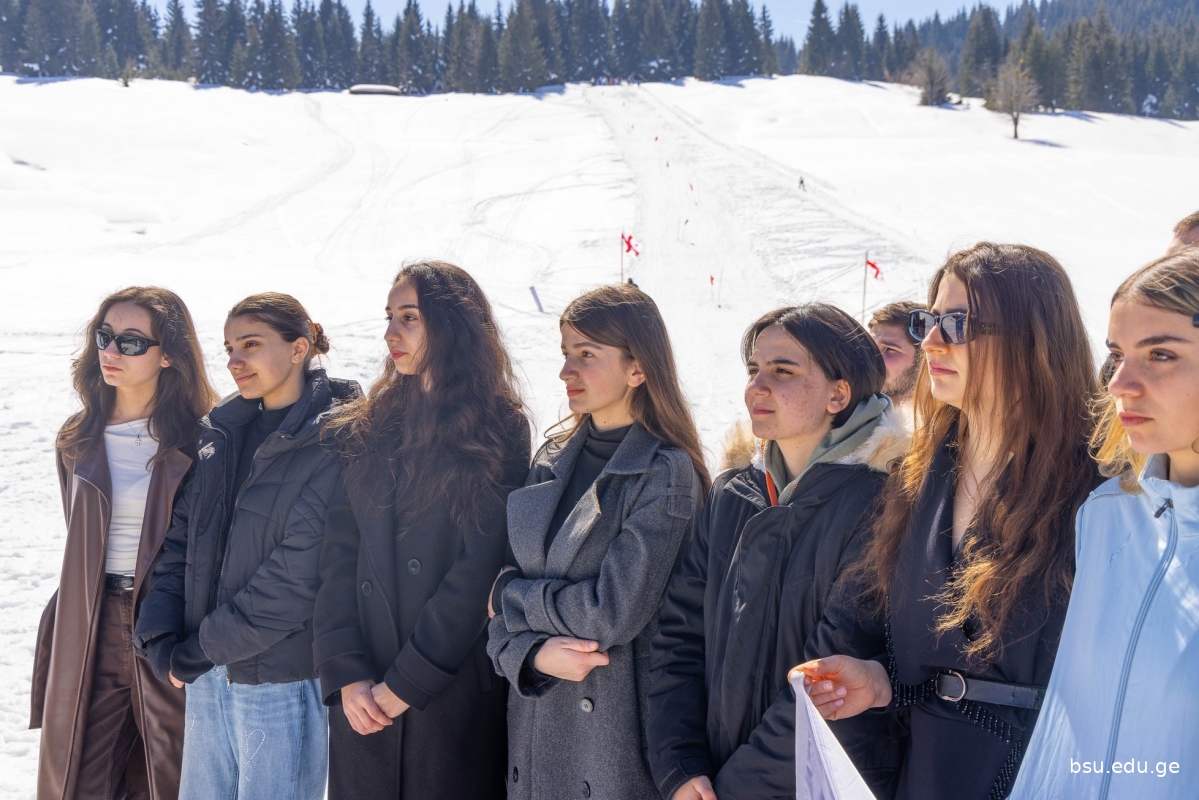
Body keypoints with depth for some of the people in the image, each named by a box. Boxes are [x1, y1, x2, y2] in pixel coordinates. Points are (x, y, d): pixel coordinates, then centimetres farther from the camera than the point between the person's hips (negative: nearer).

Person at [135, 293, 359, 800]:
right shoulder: (220, 434, 9)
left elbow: (297, 576, -19)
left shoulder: (334, 443, -13)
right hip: (204, 680, 6)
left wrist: (197, 650, -14)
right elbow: (178, 543, 8)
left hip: (281, 681, -6)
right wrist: (160, 640, -5)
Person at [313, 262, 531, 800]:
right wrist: (346, 674, -9)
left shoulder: (497, 429, -4)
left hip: (455, 691, -4)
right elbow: (339, 558, 2)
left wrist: (404, 683, -13)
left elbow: (480, 568, -11)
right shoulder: (368, 431, 9)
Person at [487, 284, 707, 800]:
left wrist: (513, 594, -7)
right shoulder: (552, 460, 6)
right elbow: (500, 601, 5)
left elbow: (614, 612, -20)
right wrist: (532, 653, -14)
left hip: (616, 733, -5)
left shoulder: (666, 473, -13)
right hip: (532, 725, 6)